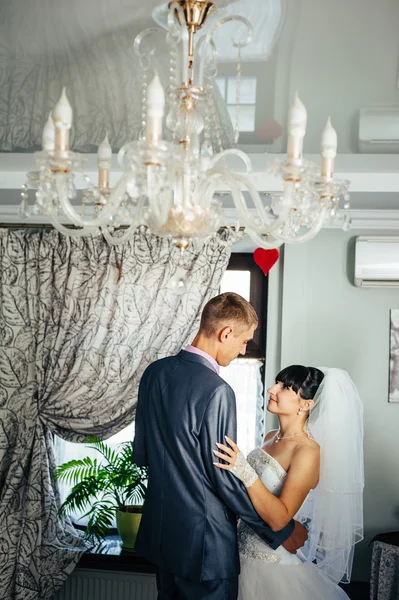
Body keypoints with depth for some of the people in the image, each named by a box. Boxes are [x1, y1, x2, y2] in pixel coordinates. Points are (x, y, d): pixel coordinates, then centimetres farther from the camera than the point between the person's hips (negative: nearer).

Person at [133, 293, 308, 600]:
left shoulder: (154, 372, -2)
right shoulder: (216, 391, -25)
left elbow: (141, 453, 7)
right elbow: (226, 478, -21)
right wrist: (280, 531, -10)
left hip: (159, 527, 8)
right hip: (203, 540, -7)